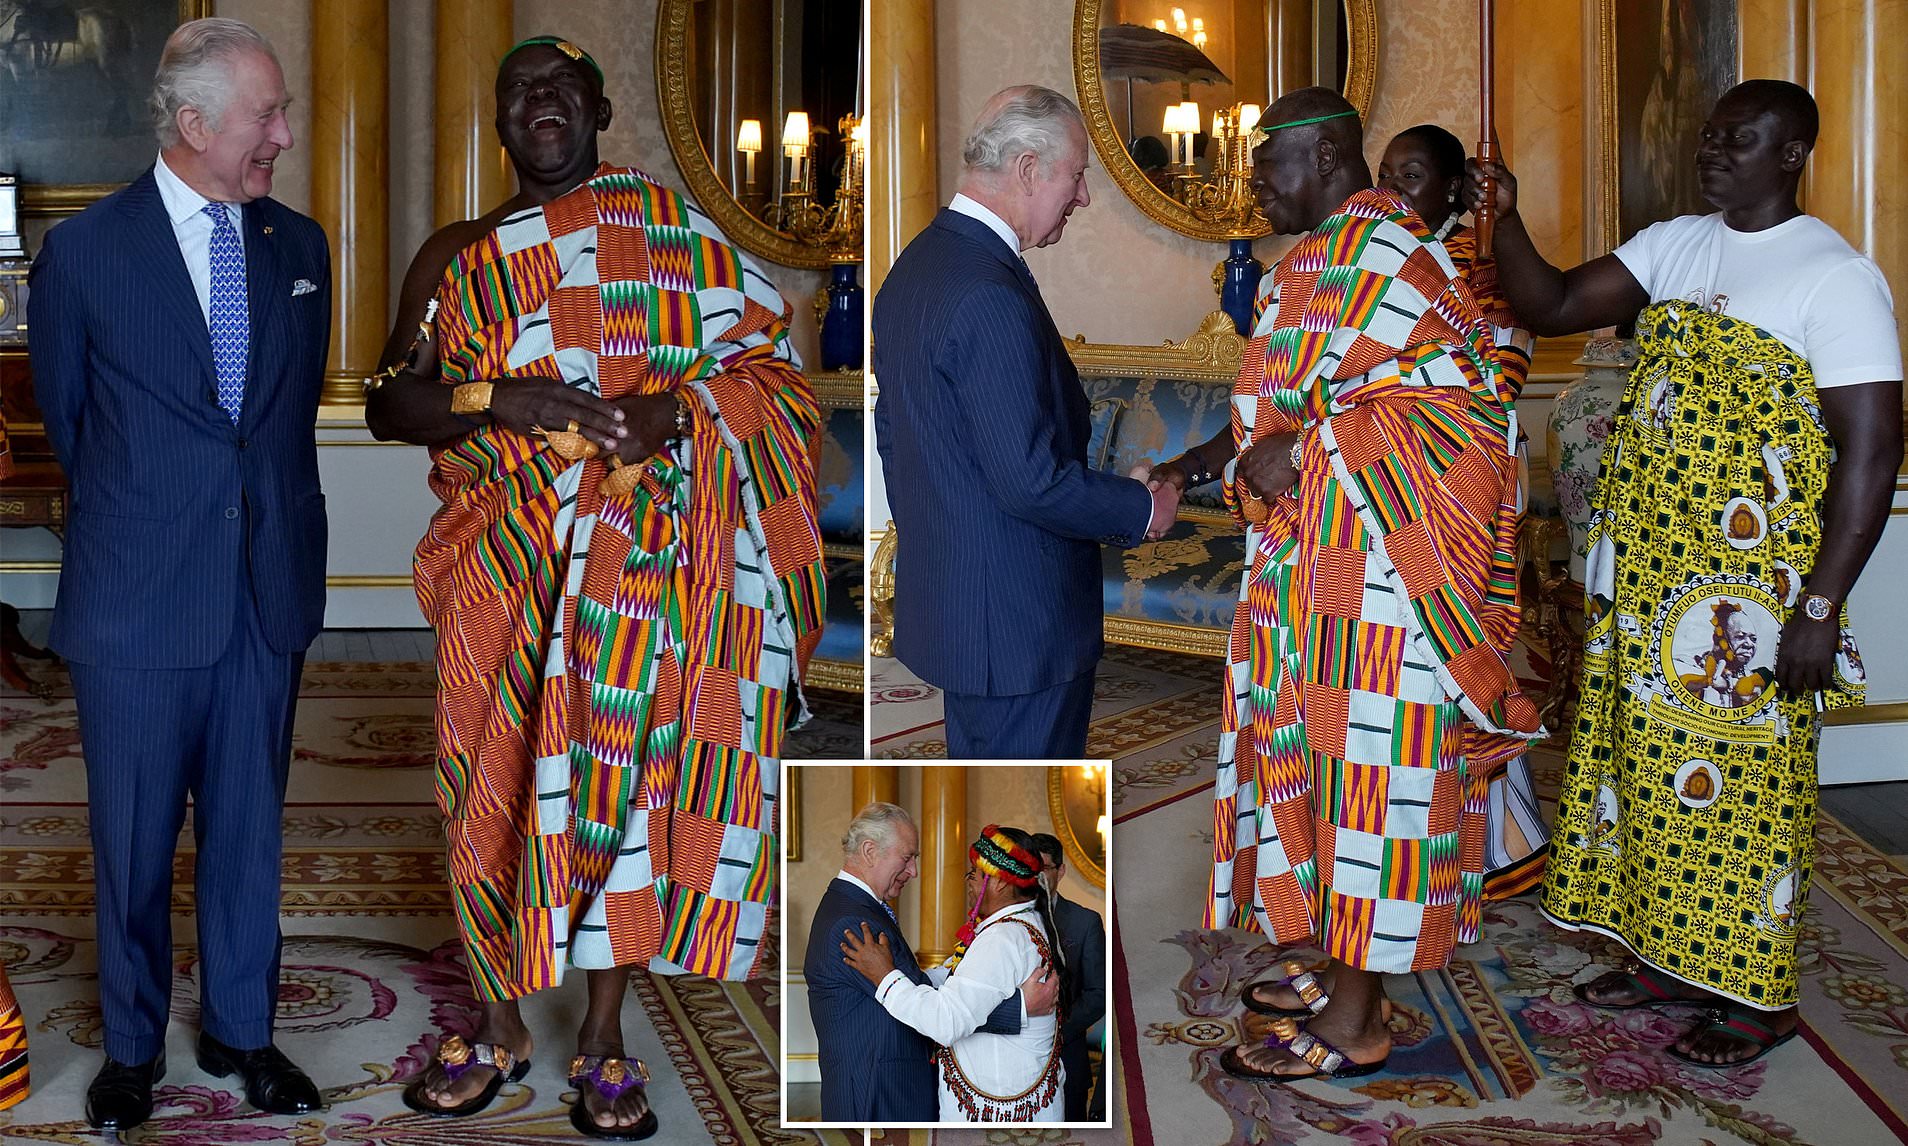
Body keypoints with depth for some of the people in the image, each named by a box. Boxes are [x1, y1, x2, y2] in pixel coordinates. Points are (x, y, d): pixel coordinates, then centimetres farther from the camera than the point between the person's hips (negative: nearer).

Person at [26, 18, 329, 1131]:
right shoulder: (84, 252, -7)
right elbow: (67, 418, 7)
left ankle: (241, 1028, 30)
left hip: (271, 592, 3)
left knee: (249, 829, 14)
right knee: (135, 841, 10)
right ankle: (133, 1046, 28)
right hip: (138, 600, -3)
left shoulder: (301, 246, 5)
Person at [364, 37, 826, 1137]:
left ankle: (605, 1036, 12)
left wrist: (678, 404, -15)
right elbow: (389, 400, 5)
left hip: (653, 541, -1)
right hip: (513, 546, 1)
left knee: (633, 768, -2)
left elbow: (763, 359, 5)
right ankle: (501, 1027, 19)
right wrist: (499, 400, -14)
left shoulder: (674, 221, 9)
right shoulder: (460, 254, 12)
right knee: (502, 777, 1)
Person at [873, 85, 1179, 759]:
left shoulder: (911, 268, 8)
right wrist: (1142, 509, -10)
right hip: (1019, 618, -10)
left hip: (942, 596, 10)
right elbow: (1031, 481, -25)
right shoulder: (991, 297, -24)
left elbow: (889, 431, 17)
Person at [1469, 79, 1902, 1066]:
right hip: (1644, 570, 7)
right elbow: (1551, 308, 9)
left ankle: (1756, 994, 13)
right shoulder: (1673, 246, 10)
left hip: (1749, 582, -7)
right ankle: (1667, 955, 28)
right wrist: (1505, 219, -8)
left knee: (1739, 773, 0)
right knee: (1646, 755, 13)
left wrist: (1821, 604, -19)